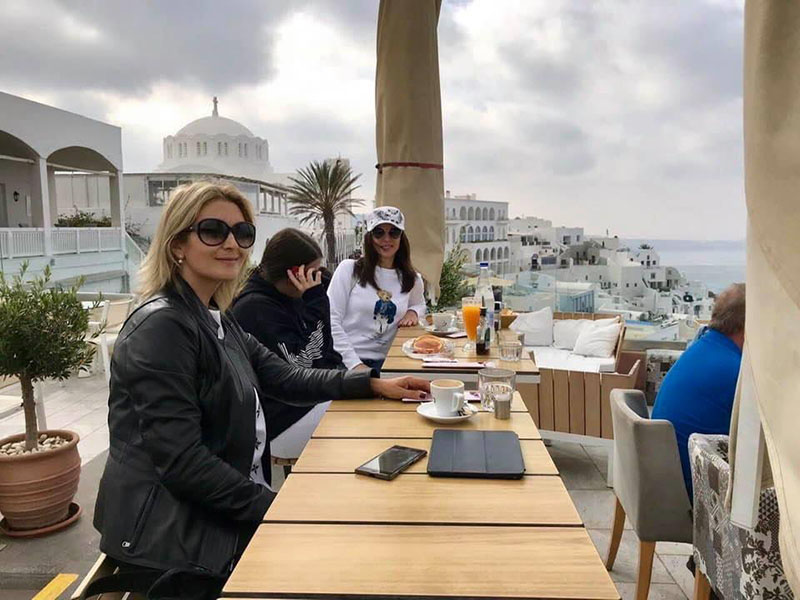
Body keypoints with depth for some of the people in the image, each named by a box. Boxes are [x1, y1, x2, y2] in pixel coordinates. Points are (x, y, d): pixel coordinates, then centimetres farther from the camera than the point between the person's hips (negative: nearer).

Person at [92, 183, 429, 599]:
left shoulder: (216, 322, 10)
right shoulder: (162, 327, -19)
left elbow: (286, 379, 10)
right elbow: (182, 461, -24)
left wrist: (374, 385, 5)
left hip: (219, 516, 8)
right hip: (173, 542, -8)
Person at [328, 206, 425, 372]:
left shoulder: (412, 279, 11)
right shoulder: (349, 269, -1)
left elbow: (419, 304, 33)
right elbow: (331, 320, -6)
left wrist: (413, 312, 9)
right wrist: (355, 364, -14)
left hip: (382, 364, 4)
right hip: (344, 361, -4)